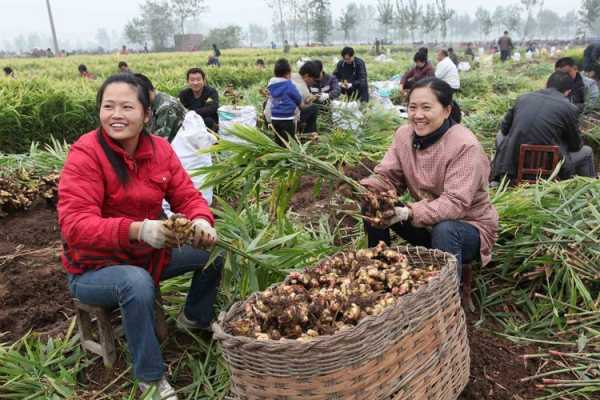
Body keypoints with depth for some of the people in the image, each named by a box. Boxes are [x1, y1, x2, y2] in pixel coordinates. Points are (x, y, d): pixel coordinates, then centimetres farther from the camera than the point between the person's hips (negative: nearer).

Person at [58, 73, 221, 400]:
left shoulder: (160, 149, -7)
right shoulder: (85, 154, -23)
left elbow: (187, 196, -5)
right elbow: (74, 225, -30)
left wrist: (201, 221, -30)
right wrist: (136, 230, -47)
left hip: (150, 253, 6)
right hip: (93, 267, -5)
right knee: (137, 282, -36)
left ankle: (195, 319, 25)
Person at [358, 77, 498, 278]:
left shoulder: (466, 146, -24)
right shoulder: (404, 134, -5)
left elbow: (455, 202, -31)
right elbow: (387, 177, -6)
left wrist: (408, 214, -45)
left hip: (468, 226, -5)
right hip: (426, 223, 5)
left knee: (444, 230, -38)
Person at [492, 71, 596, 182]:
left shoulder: (523, 97, 4)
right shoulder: (569, 108, -4)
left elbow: (504, 129, 15)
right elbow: (575, 146, 8)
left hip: (511, 164, 2)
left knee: (500, 135, 34)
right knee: (587, 151, 23)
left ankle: (496, 180, 40)